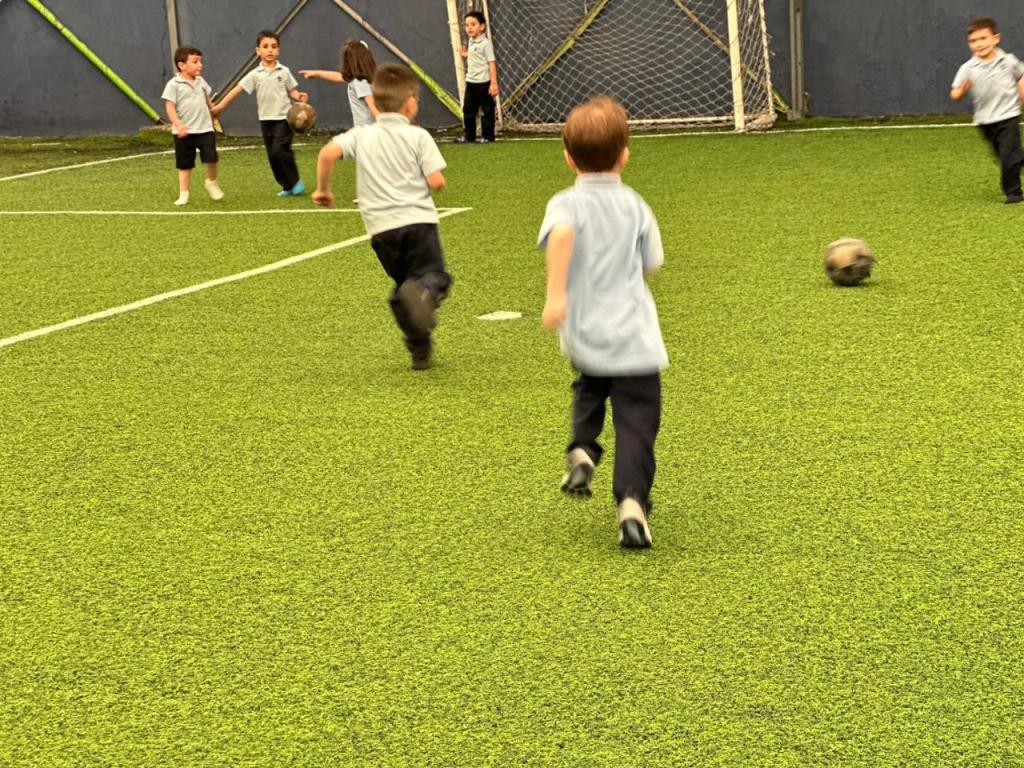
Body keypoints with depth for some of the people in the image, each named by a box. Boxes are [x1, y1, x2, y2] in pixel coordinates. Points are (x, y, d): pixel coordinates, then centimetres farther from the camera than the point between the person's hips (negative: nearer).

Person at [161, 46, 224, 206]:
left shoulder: (201, 82, 9)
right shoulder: (174, 85, -9)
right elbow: (170, 107, -14)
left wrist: (213, 118, 30)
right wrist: (178, 125, -26)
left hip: (205, 129, 3)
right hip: (184, 132, -3)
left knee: (211, 158, -9)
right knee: (184, 165, 6)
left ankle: (212, 183, 18)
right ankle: (183, 194, 14)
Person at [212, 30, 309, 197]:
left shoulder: (284, 72, 1)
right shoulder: (255, 74, 1)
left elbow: (292, 90, 6)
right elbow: (237, 89, -2)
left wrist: (299, 96, -17)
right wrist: (219, 106, -5)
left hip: (283, 117, -3)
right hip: (266, 119, 3)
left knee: (279, 150, -18)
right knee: (272, 155, 5)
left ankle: (295, 181, -1)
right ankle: (287, 186, 16)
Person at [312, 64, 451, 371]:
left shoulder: (362, 135, 5)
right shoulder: (418, 137, -1)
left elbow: (328, 152, -10)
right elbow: (436, 182, -7)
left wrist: (322, 189, 5)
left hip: (382, 228, 3)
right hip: (418, 219, -3)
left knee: (402, 285, 18)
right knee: (433, 274, 4)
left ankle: (419, 351, 13)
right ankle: (424, 293, -34)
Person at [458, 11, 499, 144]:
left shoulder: (485, 43, -11)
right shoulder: (471, 42, 12)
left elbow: (491, 63, -15)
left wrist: (494, 83, -19)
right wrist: (466, 55, 14)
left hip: (484, 82, -8)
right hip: (471, 81, 8)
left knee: (486, 110, 1)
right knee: (468, 110, 9)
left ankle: (487, 136, 8)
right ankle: (469, 135, 17)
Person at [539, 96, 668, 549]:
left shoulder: (566, 203, -3)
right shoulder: (635, 206, 4)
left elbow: (561, 233, -27)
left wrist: (556, 294, -28)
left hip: (585, 336, 0)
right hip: (636, 339, 0)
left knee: (589, 389, 32)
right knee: (636, 424, 1)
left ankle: (582, 451, 13)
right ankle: (632, 502, -15)